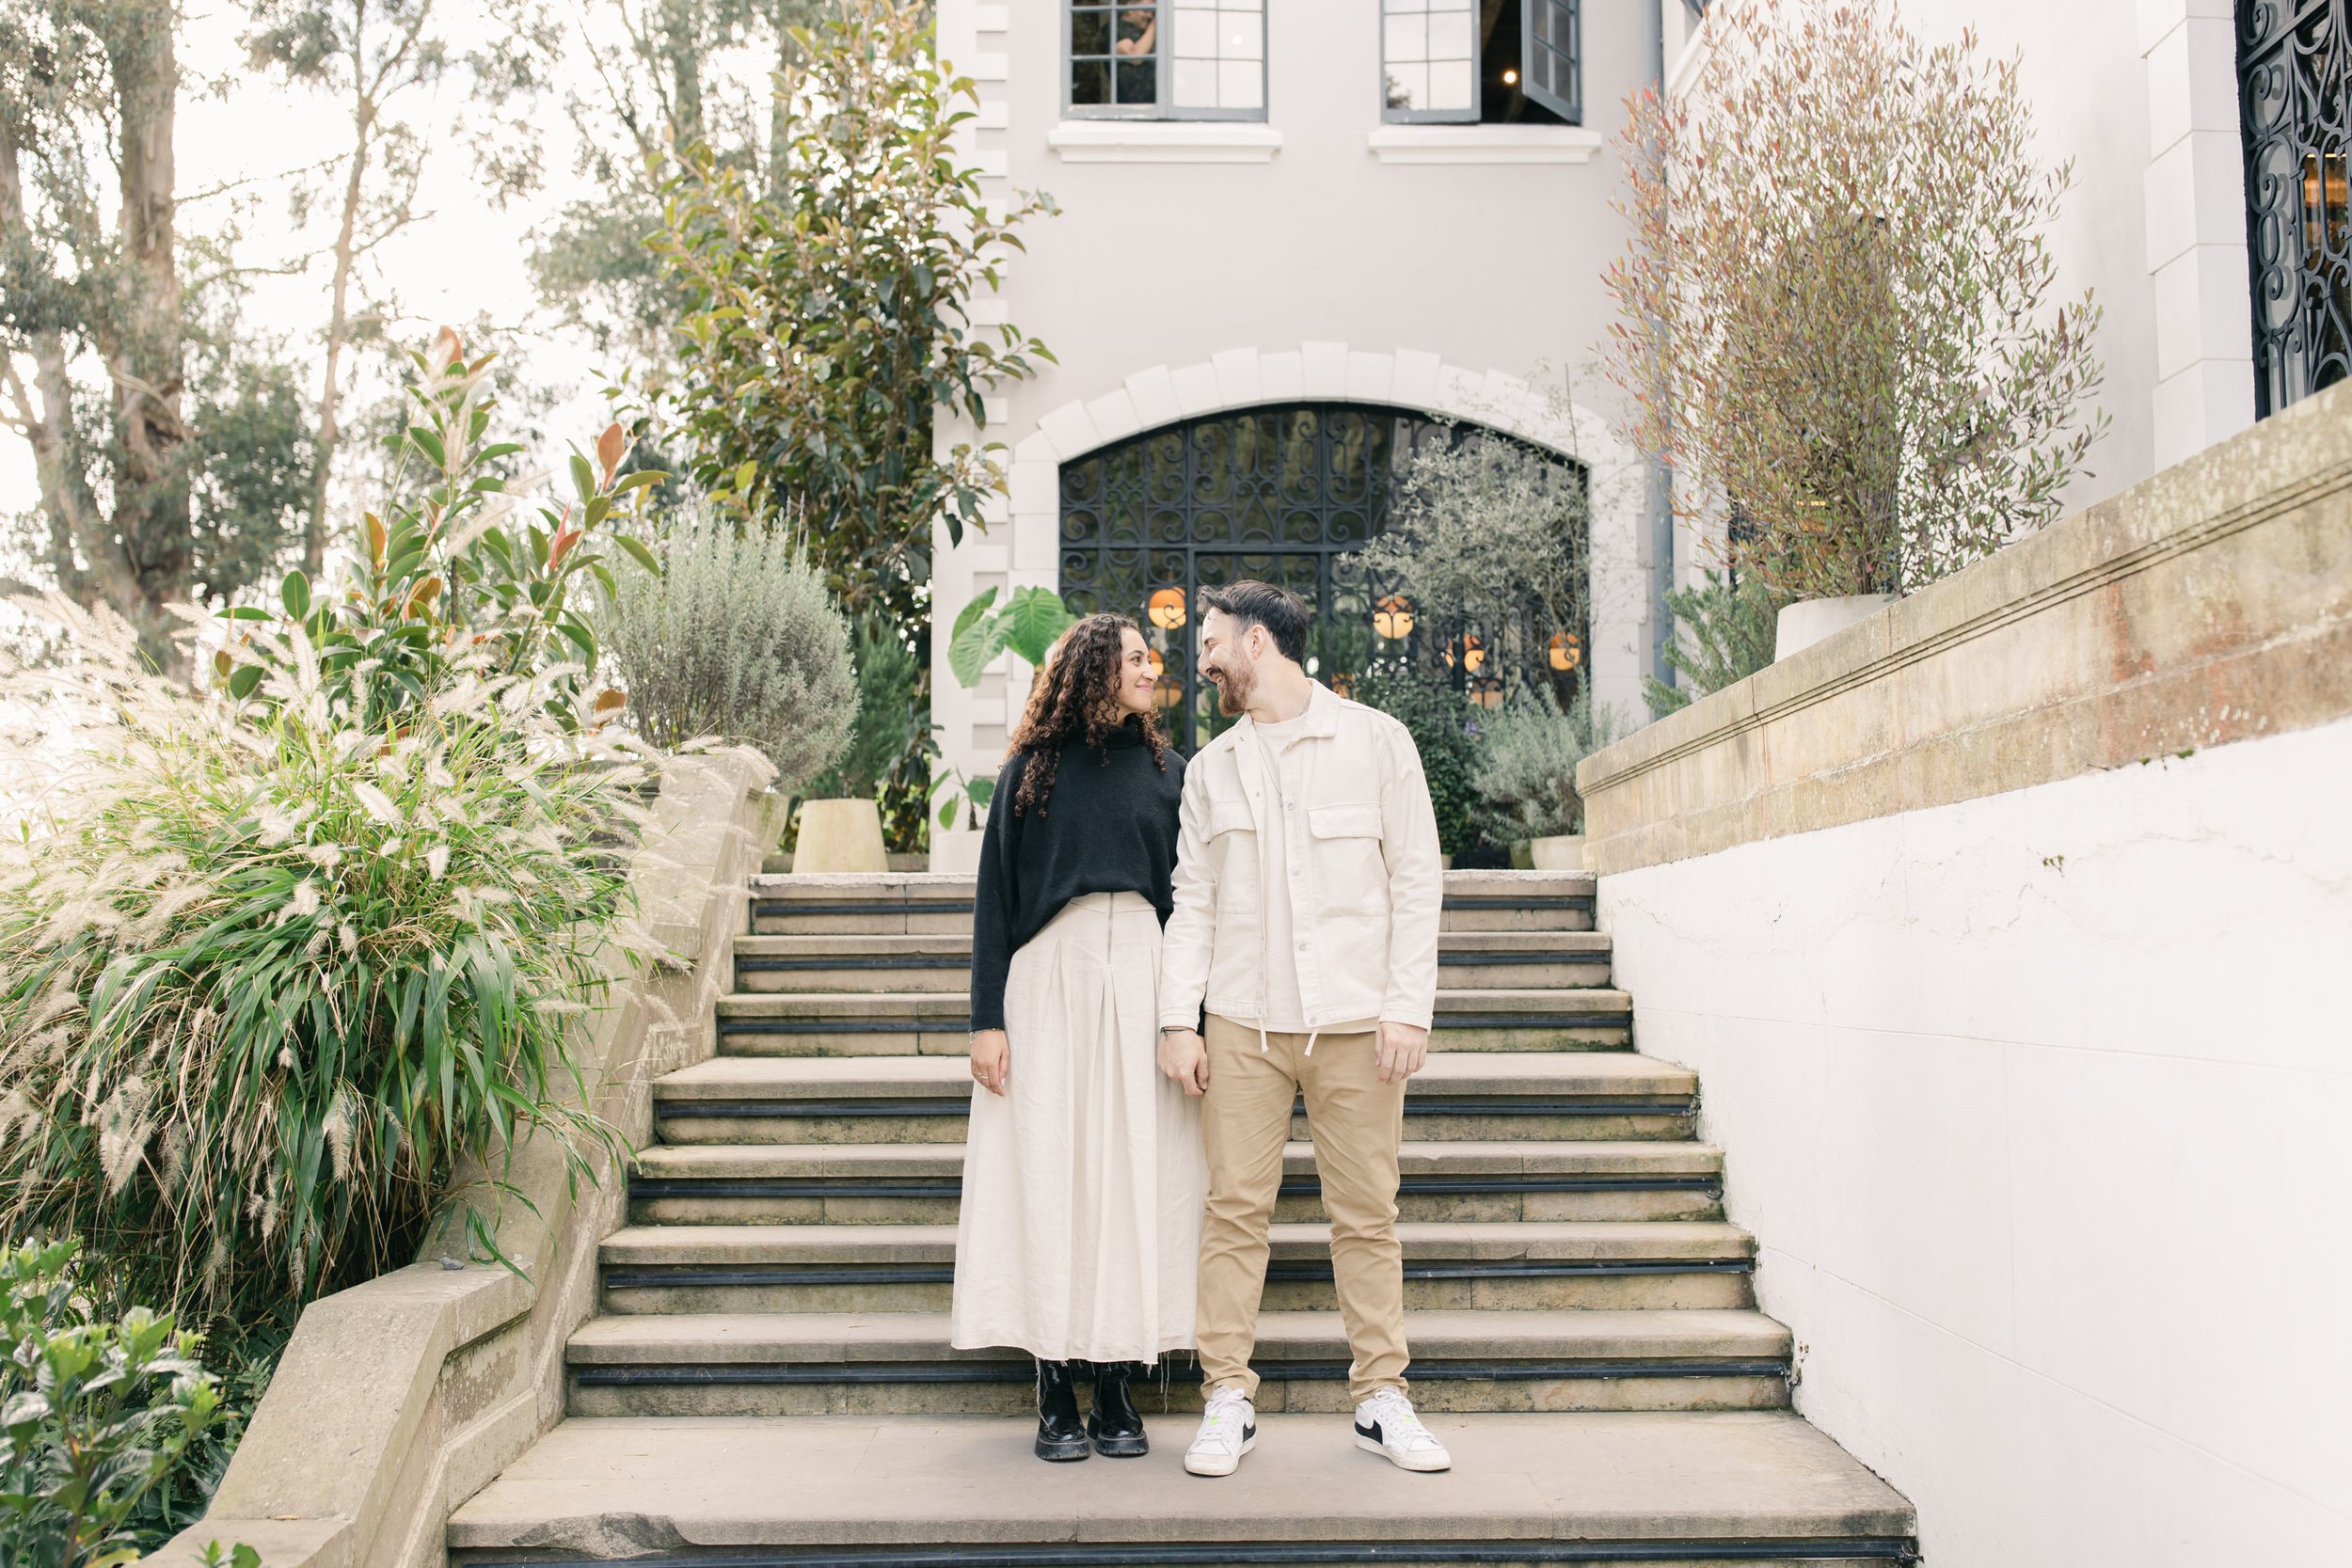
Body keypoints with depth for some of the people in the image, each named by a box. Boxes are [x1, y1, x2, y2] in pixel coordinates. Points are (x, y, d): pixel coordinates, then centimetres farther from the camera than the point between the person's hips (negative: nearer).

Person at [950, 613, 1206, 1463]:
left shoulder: (1167, 770, 12)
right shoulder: (1032, 770, 7)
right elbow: (994, 898, 5)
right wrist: (987, 1017, -3)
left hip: (1145, 980, 2)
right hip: (1050, 980, -1)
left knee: (1137, 1174, 0)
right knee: (1048, 1175, -1)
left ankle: (1117, 1392, 9)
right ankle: (1057, 1397, 8)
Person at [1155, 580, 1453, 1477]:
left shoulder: (1375, 740, 5)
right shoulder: (1211, 769, 14)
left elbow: (1416, 879, 2)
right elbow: (1192, 901, 11)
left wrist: (1408, 1007, -6)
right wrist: (1178, 1018, 0)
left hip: (1357, 1021, -2)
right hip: (1242, 1022, 2)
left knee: (1366, 1213, 2)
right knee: (1234, 1208, 0)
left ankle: (1381, 1398, 14)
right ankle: (1229, 1401, 9)